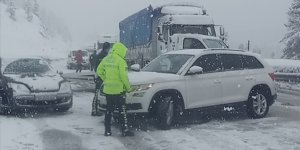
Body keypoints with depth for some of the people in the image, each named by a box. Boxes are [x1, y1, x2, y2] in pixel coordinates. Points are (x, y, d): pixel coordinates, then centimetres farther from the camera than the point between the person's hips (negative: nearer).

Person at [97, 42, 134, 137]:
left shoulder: (106, 59, 7)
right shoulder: (120, 61, -13)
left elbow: (99, 71, 10)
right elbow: (123, 76, -16)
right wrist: (128, 87, -5)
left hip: (107, 89, 6)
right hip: (118, 90, -6)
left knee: (109, 110, 13)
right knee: (122, 111, 3)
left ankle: (107, 131, 15)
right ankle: (125, 130, 7)